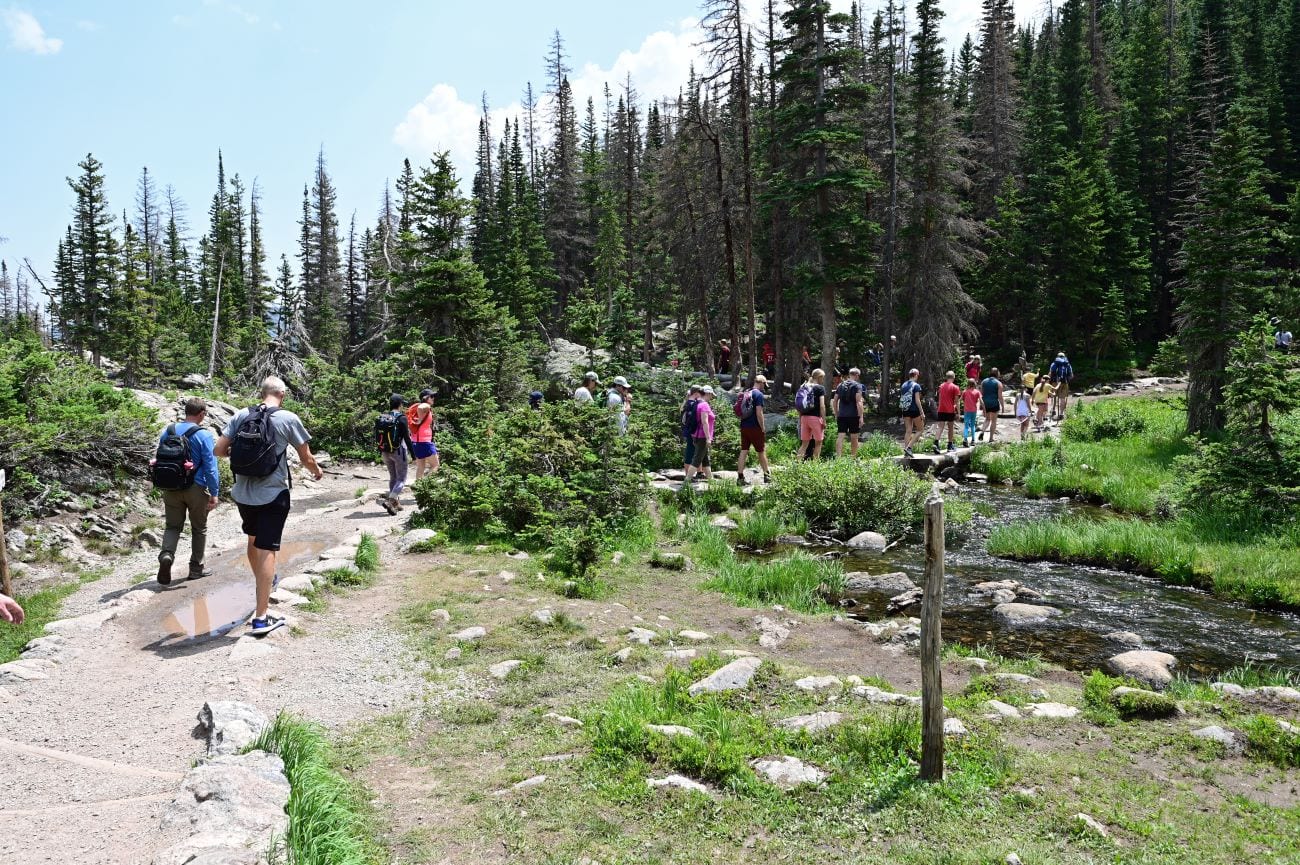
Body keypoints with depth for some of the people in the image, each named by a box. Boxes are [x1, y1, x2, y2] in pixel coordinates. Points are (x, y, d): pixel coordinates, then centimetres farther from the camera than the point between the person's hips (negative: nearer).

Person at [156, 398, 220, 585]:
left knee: (172, 526, 11)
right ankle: (196, 568, 20)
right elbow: (210, 467, -14)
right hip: (196, 489, -3)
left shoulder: (167, 432, 4)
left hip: (171, 489, 4)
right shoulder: (203, 435, -13)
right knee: (199, 528, 12)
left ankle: (166, 554, -17)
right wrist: (214, 494, -9)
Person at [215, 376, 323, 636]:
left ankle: (264, 583, 50)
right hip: (273, 495, -4)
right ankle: (261, 617, -4)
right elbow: (307, 459, -2)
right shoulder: (288, 419, -9)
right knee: (267, 550, -2)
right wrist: (317, 471, 20)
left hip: (243, 493, 4)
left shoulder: (241, 415, 0)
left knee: (253, 541, 26)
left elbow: (219, 450, -1)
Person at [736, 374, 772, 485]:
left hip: (744, 427, 6)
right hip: (755, 427, -6)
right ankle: (767, 475, 20)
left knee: (743, 451, 4)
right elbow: (759, 413, -18)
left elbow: (739, 411, 15)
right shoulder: (758, 394, -12)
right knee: (762, 451, 8)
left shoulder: (745, 394, 12)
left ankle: (740, 477, -1)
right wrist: (763, 428, -11)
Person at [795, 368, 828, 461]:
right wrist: (824, 421, -8)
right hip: (815, 417, -6)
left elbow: (799, 406, 12)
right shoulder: (820, 388, -5)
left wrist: (800, 420, 17)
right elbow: (822, 406, -12)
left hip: (804, 417, 6)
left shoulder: (804, 387, 12)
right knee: (818, 443, 6)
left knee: (804, 444, 11)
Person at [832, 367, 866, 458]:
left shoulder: (840, 385, 11)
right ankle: (853, 457, 15)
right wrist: (861, 416, -14)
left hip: (841, 415, 4)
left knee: (840, 436, -1)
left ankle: (838, 456, -10)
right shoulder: (857, 385, -5)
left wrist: (836, 414, 21)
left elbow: (834, 402, 13)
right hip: (854, 415, -4)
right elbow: (858, 402, -14)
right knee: (854, 438, 8)